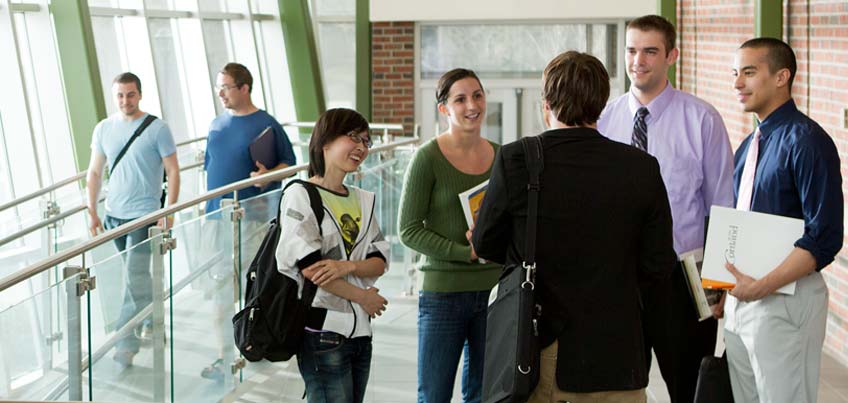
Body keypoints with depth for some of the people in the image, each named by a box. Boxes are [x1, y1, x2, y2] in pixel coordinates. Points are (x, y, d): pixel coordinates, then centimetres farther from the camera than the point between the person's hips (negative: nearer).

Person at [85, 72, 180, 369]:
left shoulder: (156, 129, -8)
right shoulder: (103, 129, 5)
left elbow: (173, 171, -6)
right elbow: (94, 172, 11)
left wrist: (169, 213, -12)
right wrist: (92, 212, 7)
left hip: (144, 213, -5)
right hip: (114, 214, 5)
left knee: (134, 276, -12)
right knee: (137, 274, 16)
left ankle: (126, 343, -11)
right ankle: (153, 321, 33)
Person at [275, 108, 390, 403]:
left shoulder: (363, 200, 16)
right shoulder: (300, 195, -6)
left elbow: (380, 262, 7)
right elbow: (309, 268, -15)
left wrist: (346, 266, -14)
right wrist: (362, 297, -7)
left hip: (360, 331, 7)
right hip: (323, 332, -7)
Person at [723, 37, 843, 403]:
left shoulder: (806, 140, -14)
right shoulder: (749, 146, 12)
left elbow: (825, 237, -19)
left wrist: (763, 286, -23)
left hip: (786, 297, -8)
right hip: (742, 297, 8)